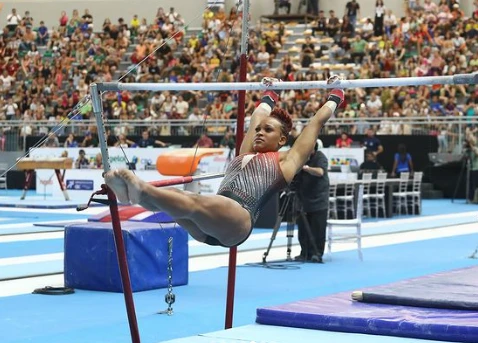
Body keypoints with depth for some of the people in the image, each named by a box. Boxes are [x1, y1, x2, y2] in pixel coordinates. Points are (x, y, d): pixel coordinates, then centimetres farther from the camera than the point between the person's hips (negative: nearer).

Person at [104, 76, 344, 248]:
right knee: (172, 197, -25)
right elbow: (258, 117, 49)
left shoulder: (285, 161, 20)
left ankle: (140, 189, -57)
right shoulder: (245, 154, 35)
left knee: (193, 203, -34)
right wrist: (269, 95, 63)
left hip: (239, 219, -6)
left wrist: (335, 96, 36)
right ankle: (131, 192, -52)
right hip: (208, 226, 6)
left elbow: (316, 123, 25)